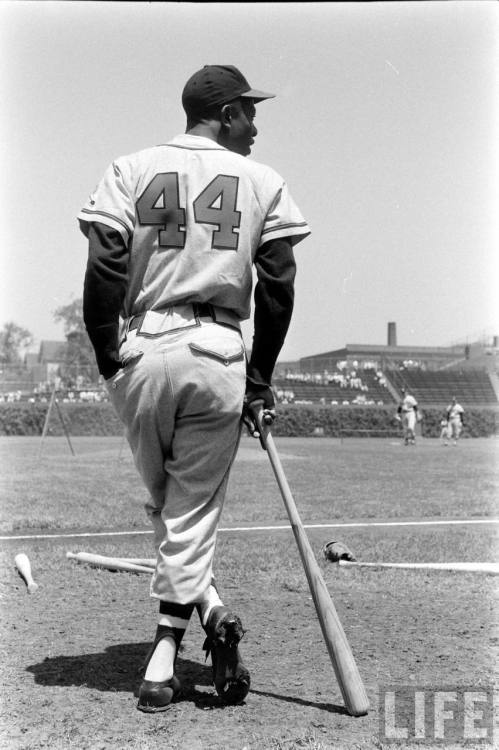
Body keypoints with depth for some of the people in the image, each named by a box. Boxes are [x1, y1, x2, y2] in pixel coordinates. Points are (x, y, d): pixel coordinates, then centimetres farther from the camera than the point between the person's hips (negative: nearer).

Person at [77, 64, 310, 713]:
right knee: (195, 509, 6)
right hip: (218, 356, -1)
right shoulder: (261, 181, 8)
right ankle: (163, 660, 5)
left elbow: (104, 270, -3)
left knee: (163, 501, 19)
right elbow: (278, 285, 3)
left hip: (142, 353, 1)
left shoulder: (131, 170, 7)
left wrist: (106, 359, 4)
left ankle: (208, 608, 9)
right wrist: (261, 378, 9)